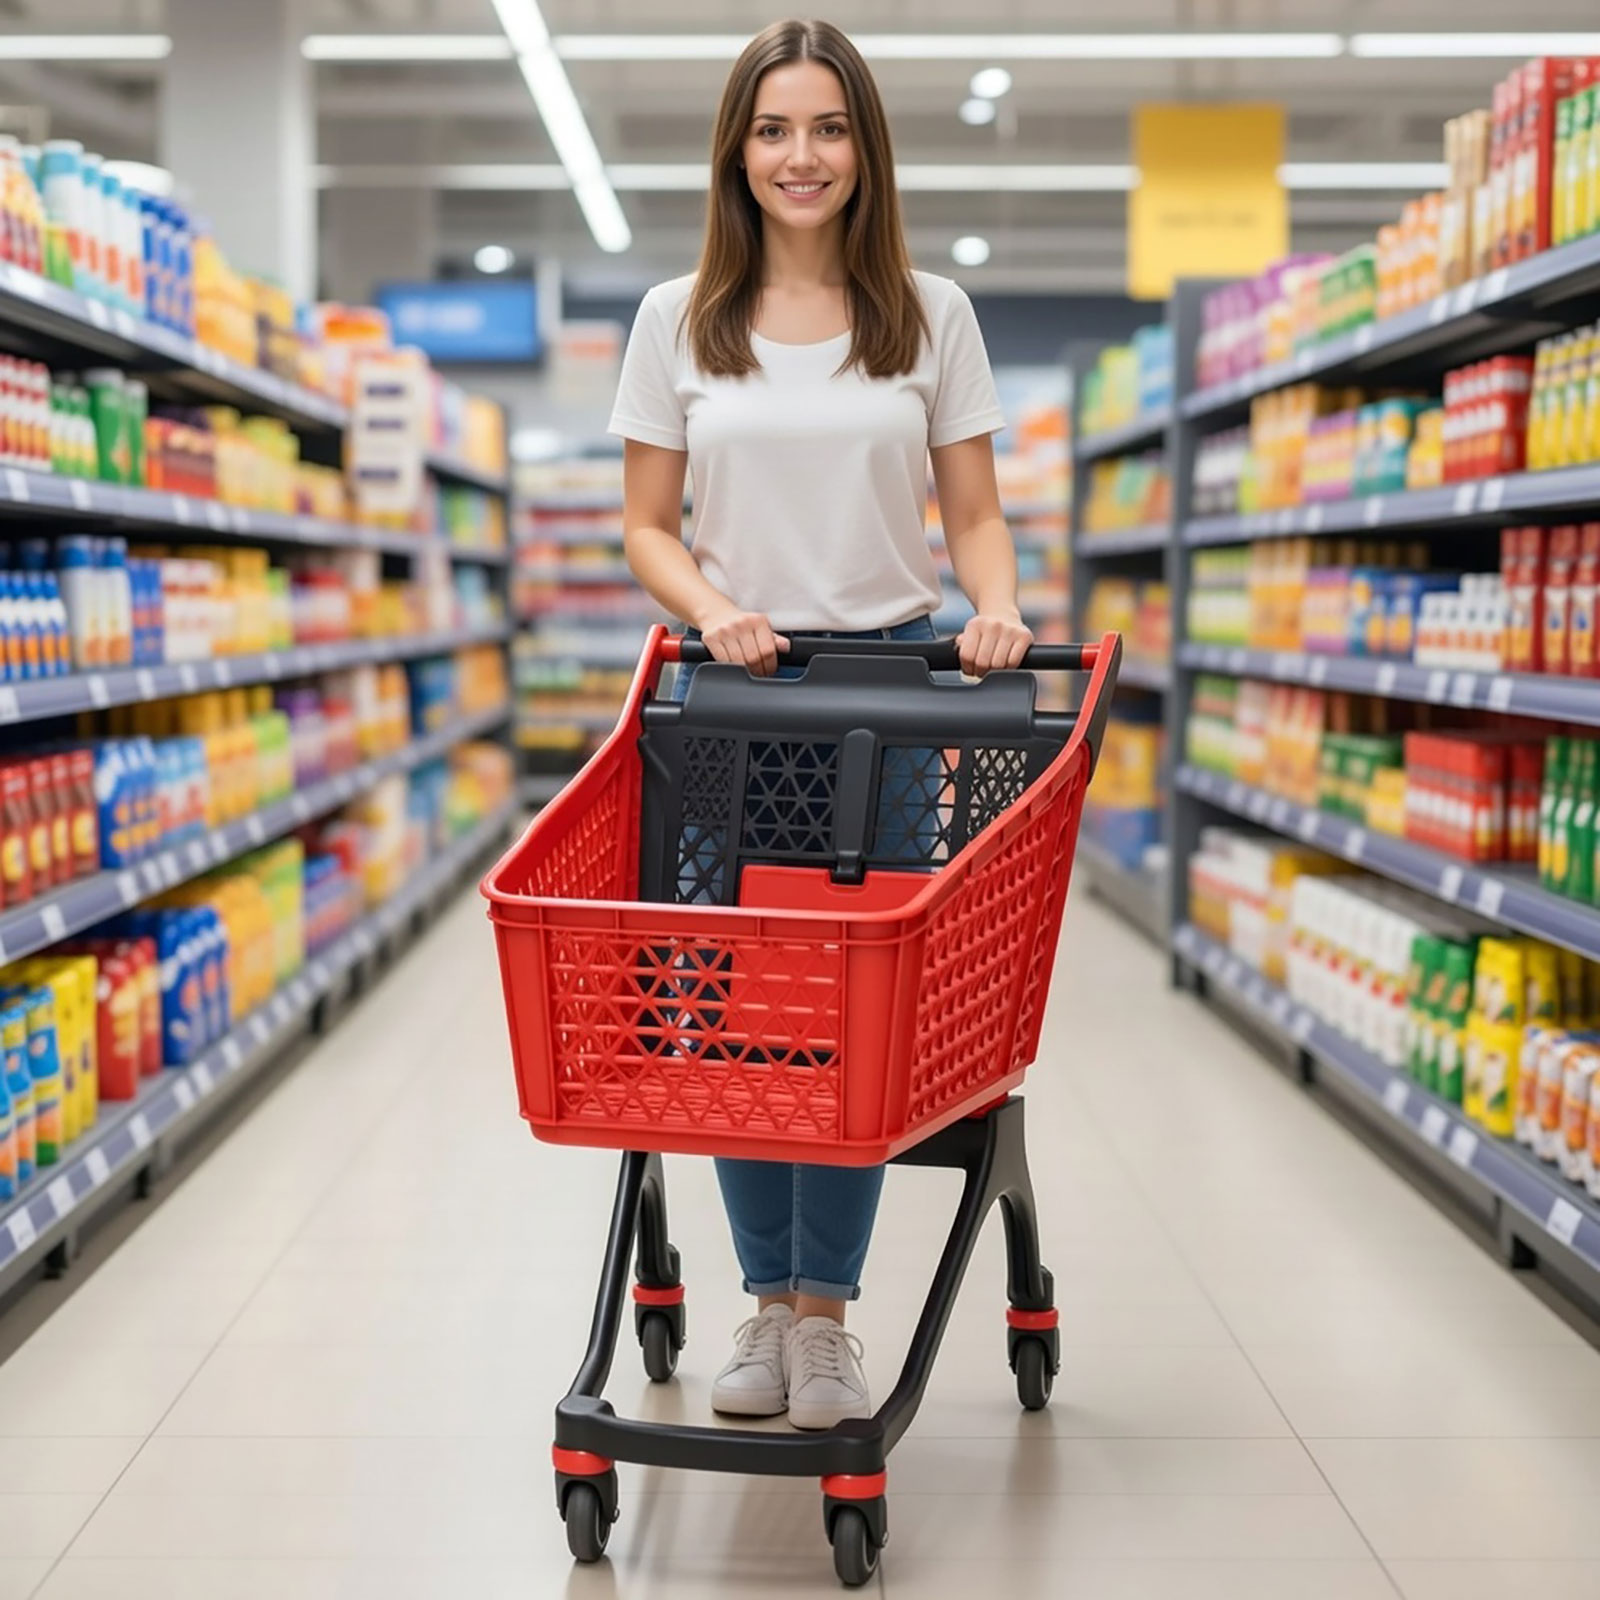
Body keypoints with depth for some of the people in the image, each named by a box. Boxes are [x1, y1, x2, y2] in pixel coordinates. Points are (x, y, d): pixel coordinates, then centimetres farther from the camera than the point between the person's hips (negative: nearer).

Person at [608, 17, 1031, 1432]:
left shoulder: (930, 315, 6)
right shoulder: (680, 321, 6)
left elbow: (974, 514, 8)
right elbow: (648, 525, 7)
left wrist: (996, 609, -12)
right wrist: (713, 609, -12)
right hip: (736, 683, 1)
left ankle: (823, 1312, 6)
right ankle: (772, 1303, 14)